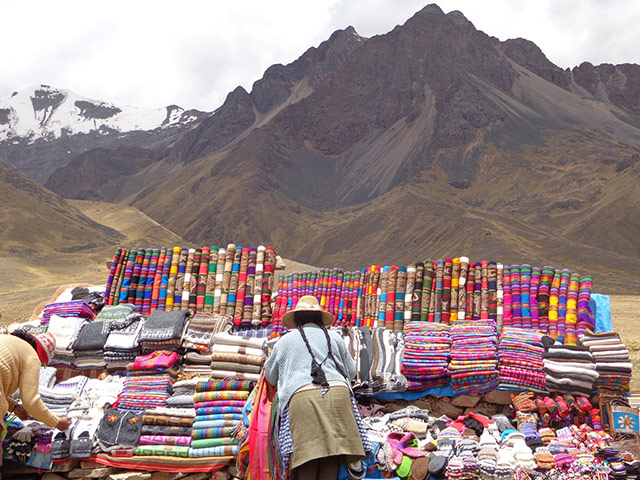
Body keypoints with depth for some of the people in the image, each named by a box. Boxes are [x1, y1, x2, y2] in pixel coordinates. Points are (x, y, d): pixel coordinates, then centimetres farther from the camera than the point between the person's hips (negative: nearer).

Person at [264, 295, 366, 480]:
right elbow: (351, 371, 29)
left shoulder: (285, 340, 21)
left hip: (301, 395, -1)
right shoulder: (333, 337, 23)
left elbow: (270, 376, 29)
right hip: (337, 392, 1)